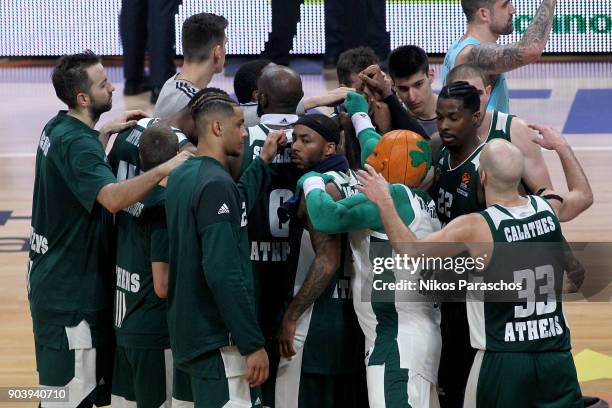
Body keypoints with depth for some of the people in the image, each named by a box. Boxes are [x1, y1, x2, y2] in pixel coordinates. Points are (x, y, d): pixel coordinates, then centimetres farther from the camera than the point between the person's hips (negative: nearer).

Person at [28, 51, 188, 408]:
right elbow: (113, 197, -38)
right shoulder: (77, 143, -22)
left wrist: (106, 134, 18)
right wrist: (164, 169, -41)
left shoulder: (57, 128, 7)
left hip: (51, 279, 10)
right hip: (71, 289, -10)